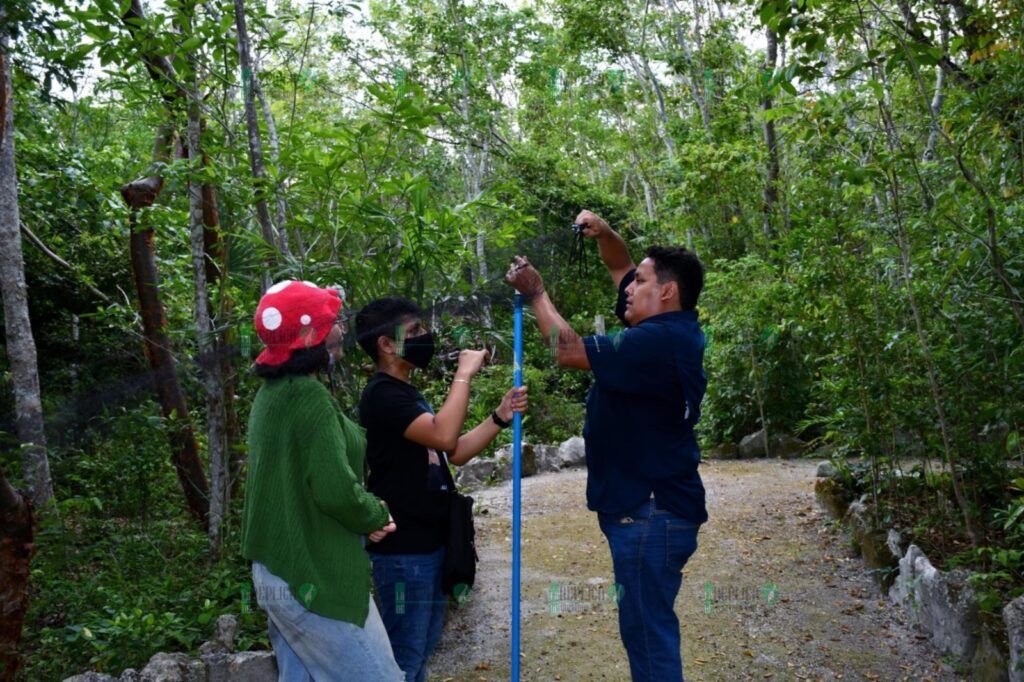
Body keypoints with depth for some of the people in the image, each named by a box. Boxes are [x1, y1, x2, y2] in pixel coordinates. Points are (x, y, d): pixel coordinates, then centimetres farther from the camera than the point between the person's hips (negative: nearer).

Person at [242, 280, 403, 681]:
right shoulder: (309, 397, -20)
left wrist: (366, 515, 6)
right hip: (315, 577, -9)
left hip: (279, 571, 9)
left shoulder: (272, 393, 9)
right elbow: (336, 490, -25)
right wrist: (378, 517, -6)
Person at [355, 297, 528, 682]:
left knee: (422, 647, 20)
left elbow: (455, 453, 13)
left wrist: (500, 417, 2)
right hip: (403, 548, -10)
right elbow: (443, 435, -30)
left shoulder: (408, 394, 14)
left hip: (429, 542, 10)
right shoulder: (382, 394, -17)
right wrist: (465, 373, -21)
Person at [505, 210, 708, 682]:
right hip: (651, 507, 11)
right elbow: (621, 267, 22)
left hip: (651, 514, -11)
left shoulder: (660, 340, -21)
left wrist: (536, 294, -8)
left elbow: (570, 351, -21)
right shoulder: (667, 329, 10)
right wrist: (603, 234, 3)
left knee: (648, 632, -2)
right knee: (647, 627, 20)